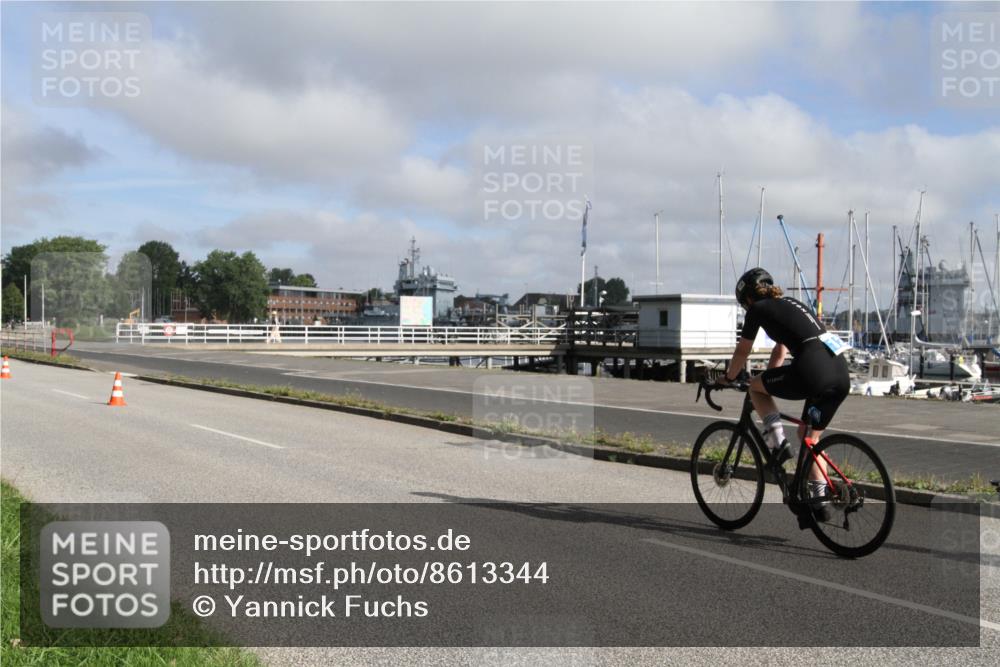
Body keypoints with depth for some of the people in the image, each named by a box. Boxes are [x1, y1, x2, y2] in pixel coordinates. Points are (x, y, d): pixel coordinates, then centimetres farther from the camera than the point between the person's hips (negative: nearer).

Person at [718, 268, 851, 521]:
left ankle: (778, 442, 5)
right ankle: (820, 500, 20)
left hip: (813, 370, -8)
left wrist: (727, 379, 35)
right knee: (810, 435, 22)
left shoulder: (758, 309, 10)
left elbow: (742, 351, 19)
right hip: (841, 372, 8)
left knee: (755, 387, 17)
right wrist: (768, 380, 49)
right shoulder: (790, 304, 31)